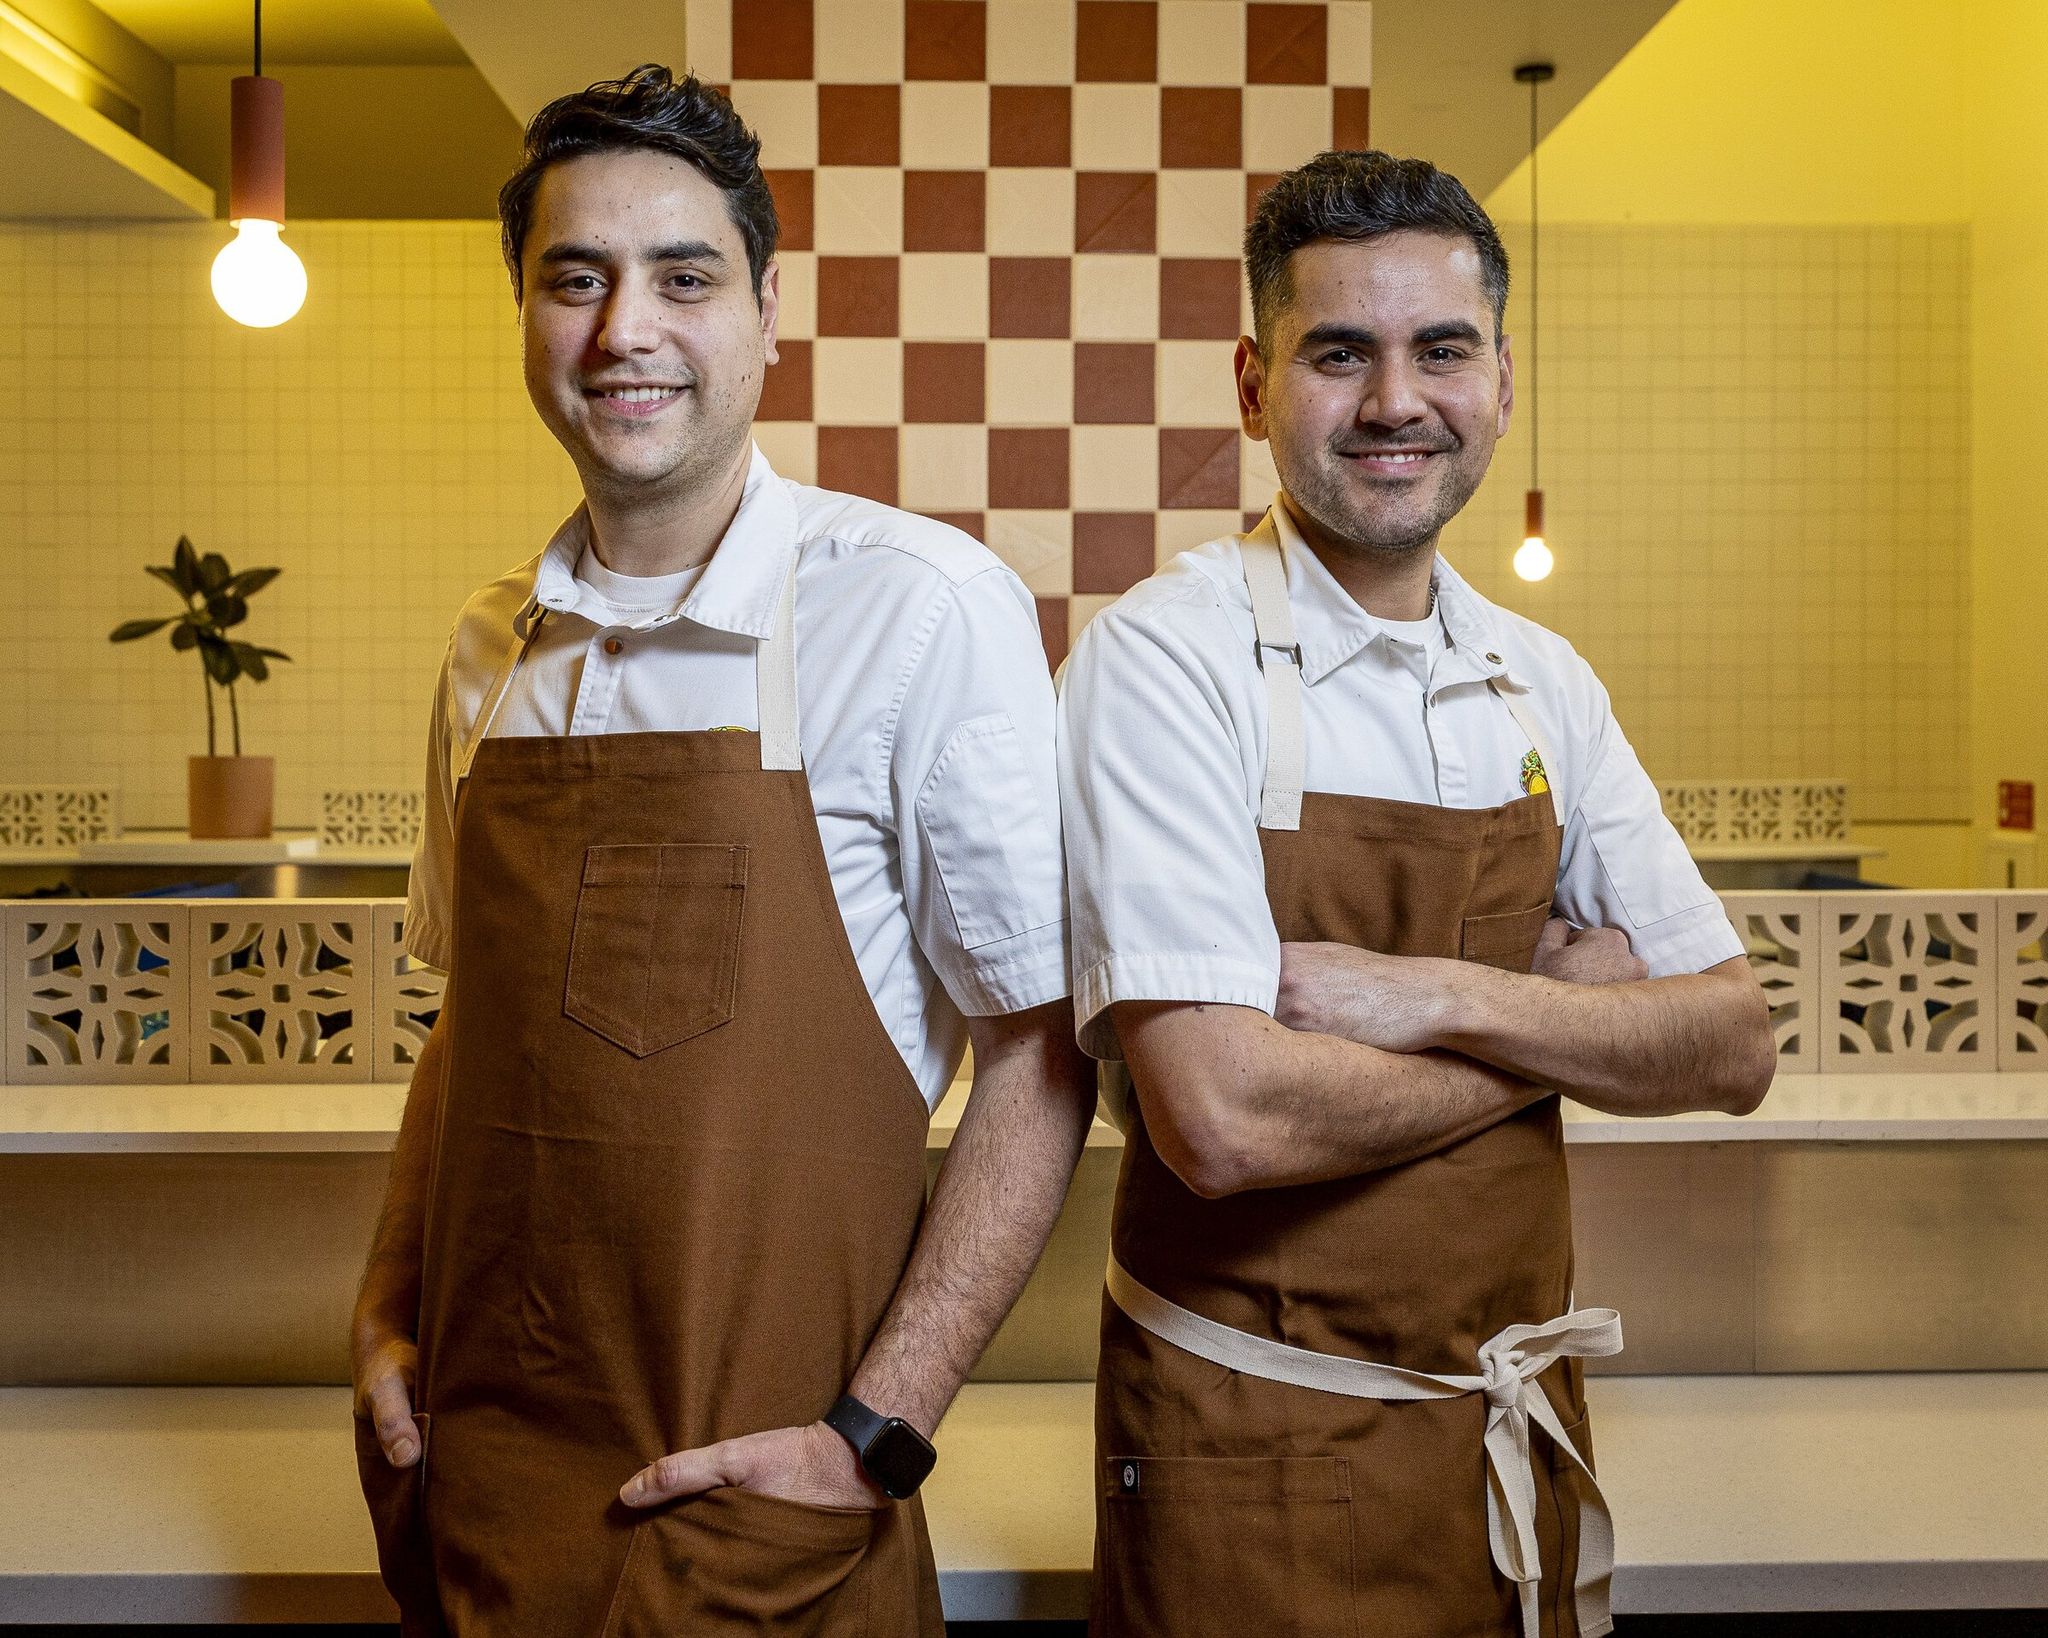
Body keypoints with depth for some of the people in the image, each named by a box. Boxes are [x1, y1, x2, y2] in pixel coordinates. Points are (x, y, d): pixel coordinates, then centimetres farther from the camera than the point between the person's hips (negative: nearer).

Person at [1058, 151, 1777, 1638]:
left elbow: (1734, 1049, 0)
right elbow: (1225, 1122, -25)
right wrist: (1567, 1009, -11)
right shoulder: (1162, 659, -15)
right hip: (1256, 1453, -5)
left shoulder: (1543, 684, 4)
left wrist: (1444, 1000, -17)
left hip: (1519, 1440, 6)